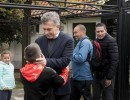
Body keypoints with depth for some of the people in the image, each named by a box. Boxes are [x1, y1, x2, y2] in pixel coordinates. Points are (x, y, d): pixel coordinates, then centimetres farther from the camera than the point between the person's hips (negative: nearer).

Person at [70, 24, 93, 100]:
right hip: (76, 77, 10)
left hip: (83, 78, -10)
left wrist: (71, 54, -12)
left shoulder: (85, 42, -17)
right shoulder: (81, 42, 14)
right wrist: (72, 54, 7)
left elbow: (81, 58, -26)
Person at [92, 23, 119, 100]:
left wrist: (109, 77, -20)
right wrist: (94, 72, 5)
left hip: (107, 75, -7)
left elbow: (114, 60, -19)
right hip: (97, 74, 7)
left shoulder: (111, 41, -14)